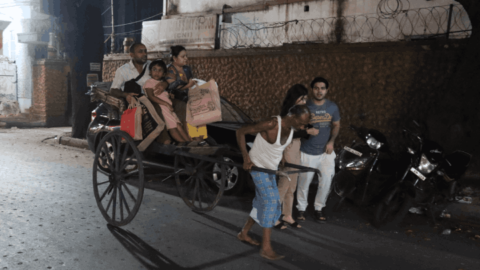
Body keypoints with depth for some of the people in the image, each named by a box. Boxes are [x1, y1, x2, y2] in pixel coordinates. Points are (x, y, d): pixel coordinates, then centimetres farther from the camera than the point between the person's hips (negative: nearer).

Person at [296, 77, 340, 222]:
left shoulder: (332, 107, -1)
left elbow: (336, 125, 11)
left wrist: (331, 141, -4)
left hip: (326, 152, 3)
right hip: (307, 153, -3)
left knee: (326, 182, 6)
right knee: (304, 183, 6)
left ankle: (319, 208, 28)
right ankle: (301, 209, 27)